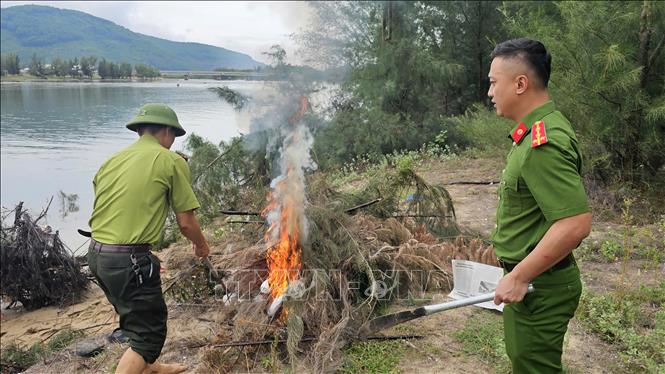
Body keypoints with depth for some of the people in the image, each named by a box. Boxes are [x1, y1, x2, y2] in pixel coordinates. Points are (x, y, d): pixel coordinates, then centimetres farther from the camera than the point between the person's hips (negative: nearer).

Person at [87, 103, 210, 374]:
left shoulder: (112, 160, 12)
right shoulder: (171, 161, -6)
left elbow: (102, 209, 15)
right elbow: (186, 222, -5)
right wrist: (201, 245, 15)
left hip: (96, 253, 8)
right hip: (130, 259, -8)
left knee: (137, 316, 28)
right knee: (148, 332, 7)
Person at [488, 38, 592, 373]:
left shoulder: (543, 144, -25)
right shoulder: (535, 132, 8)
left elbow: (575, 223, -31)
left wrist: (519, 277, -24)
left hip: (537, 287, -10)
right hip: (531, 279, 10)